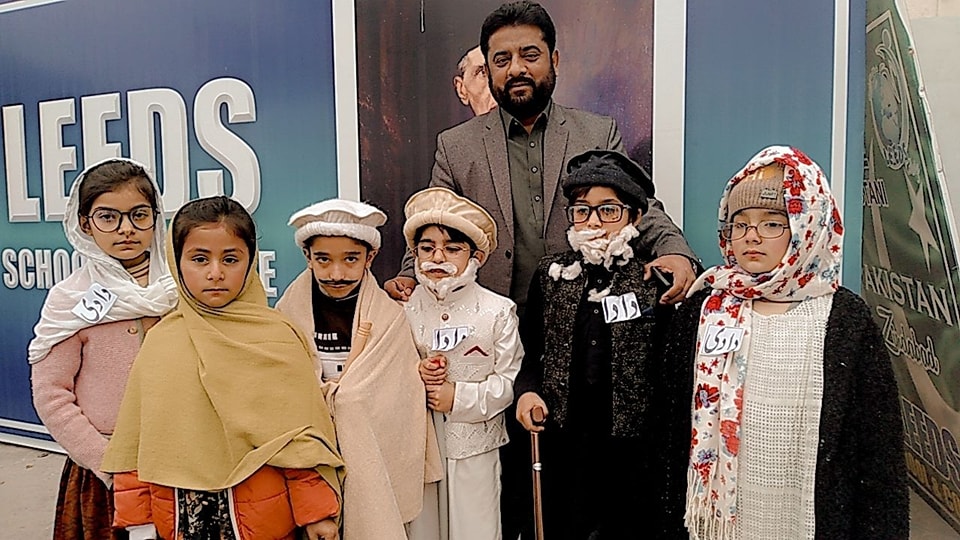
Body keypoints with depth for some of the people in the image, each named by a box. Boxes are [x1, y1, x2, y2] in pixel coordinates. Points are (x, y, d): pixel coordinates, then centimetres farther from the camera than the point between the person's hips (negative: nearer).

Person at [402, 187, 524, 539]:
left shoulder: (498, 311, -5)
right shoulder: (404, 309, -1)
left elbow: (508, 381, -7)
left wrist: (459, 397, -16)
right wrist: (414, 376, -16)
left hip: (475, 445, -1)